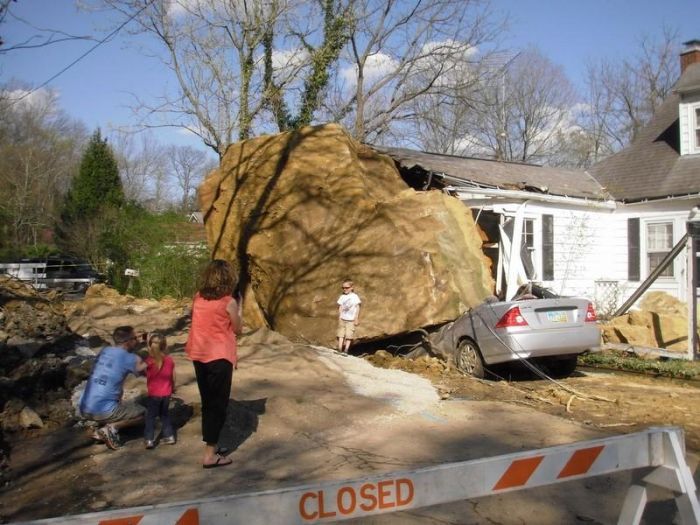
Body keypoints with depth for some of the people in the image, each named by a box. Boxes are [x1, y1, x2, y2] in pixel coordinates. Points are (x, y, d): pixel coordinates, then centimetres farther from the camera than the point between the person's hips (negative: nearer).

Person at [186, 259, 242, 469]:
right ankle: (210, 455, 4)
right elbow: (237, 329, -1)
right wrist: (238, 311, 13)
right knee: (218, 404, 3)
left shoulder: (198, 298, 3)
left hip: (198, 356, 6)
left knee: (207, 402, 17)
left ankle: (211, 445, 28)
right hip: (219, 357, -6)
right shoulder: (229, 302, -12)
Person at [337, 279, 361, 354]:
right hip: (342, 319, 3)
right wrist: (339, 318, 4)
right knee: (341, 334, 0)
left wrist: (356, 319, -2)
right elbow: (340, 308, 7)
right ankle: (340, 350, 0)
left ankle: (346, 350, -2)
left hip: (351, 319, -3)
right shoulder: (342, 297, 5)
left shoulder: (355, 296, -3)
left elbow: (357, 308, 0)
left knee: (349, 335, -4)